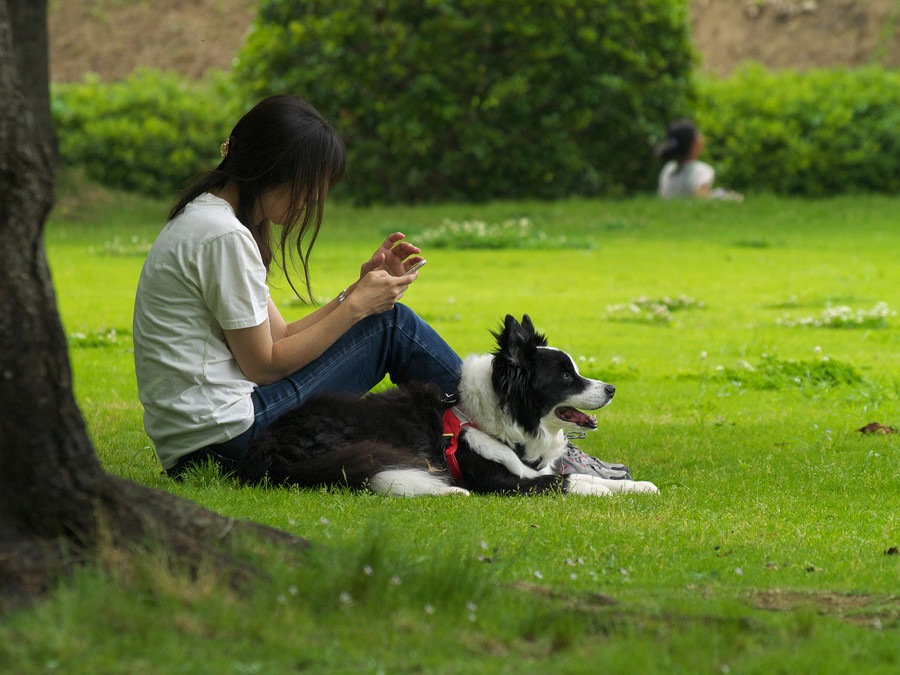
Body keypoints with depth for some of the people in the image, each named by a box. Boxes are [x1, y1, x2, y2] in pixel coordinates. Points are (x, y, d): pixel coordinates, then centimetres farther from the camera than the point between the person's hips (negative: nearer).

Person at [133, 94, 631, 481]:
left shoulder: (207, 218, 16)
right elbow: (264, 364, -14)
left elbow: (277, 340, 14)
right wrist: (357, 305, -7)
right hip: (226, 435, -10)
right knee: (394, 325, -2)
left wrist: (359, 290, 6)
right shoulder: (223, 236, -16)